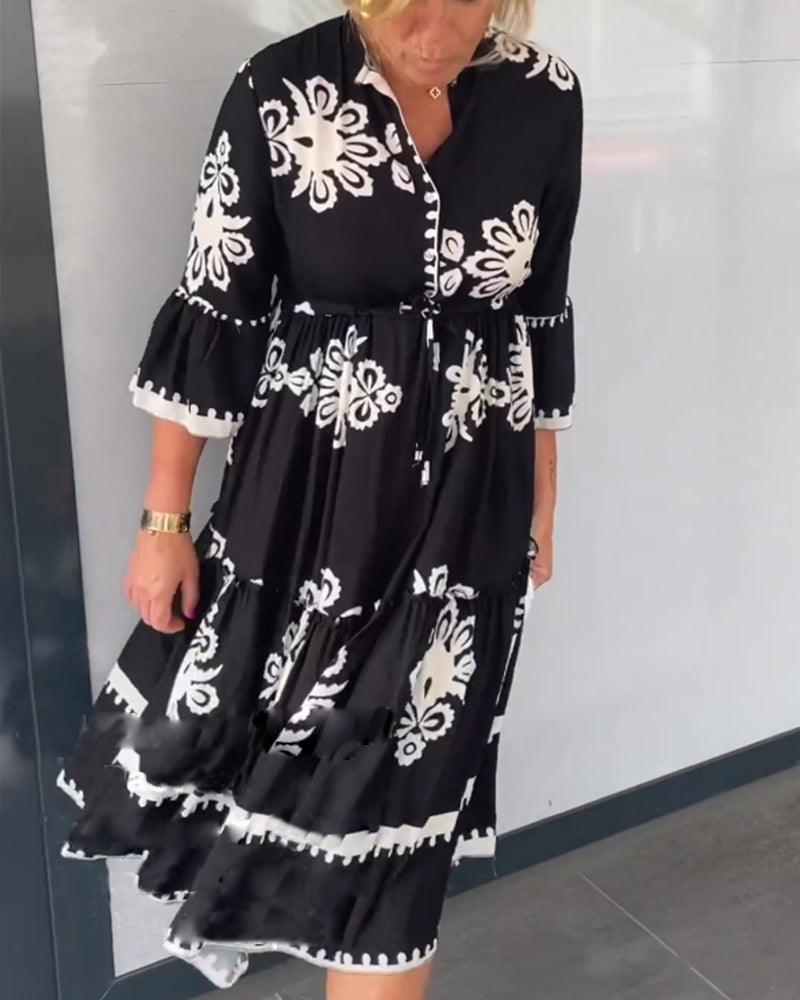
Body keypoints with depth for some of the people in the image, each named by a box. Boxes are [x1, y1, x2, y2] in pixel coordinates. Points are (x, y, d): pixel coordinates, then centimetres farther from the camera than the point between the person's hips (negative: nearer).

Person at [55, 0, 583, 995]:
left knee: (397, 792, 8)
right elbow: (214, 316, -6)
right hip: (304, 487, -1)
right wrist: (164, 517, -3)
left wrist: (542, 502, 14)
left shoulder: (546, 101, -3)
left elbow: (543, 322, 7)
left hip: (467, 500, 2)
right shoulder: (280, 91, -11)